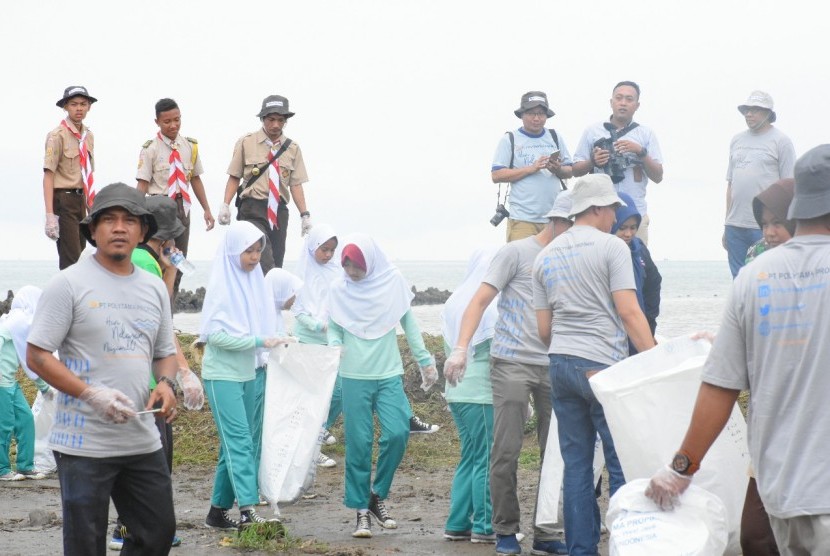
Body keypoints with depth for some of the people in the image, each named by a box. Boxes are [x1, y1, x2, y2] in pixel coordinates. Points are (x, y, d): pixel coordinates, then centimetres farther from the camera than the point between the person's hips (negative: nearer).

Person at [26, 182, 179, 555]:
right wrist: (91, 394, -21)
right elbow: (37, 356, -9)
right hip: (84, 444, -6)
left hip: (143, 441, 6)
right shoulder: (69, 284, -7)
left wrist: (166, 383, -3)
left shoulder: (154, 288, 12)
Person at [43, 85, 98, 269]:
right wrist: (50, 215, -21)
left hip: (80, 199, 7)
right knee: (70, 260, -11)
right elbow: (49, 176, -15)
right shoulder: (58, 135, -11)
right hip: (64, 200, -7)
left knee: (79, 255, 11)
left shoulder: (88, 136, 10)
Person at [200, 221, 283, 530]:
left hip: (248, 373, 7)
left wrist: (273, 341, -1)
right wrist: (258, 341, -21)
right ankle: (248, 512, -21)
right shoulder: (221, 285, -11)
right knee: (240, 441, -15)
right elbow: (215, 334, -17)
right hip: (222, 374, -7)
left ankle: (218, 511, 17)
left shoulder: (255, 281, 9)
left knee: (233, 444, 9)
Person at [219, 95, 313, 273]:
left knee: (276, 259, 3)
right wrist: (225, 205, -8)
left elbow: (296, 184, 6)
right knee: (264, 259, -23)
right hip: (253, 209, -3)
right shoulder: (246, 143, 3)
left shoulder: (293, 148, 9)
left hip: (278, 211, 4)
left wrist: (305, 215, -2)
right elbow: (234, 177, 4)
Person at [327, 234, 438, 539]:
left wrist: (426, 362, 10)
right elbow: (333, 328, 7)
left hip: (389, 375, 0)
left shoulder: (393, 281, 1)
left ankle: (378, 494, 9)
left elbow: (409, 324, 8)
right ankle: (361, 510, 8)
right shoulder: (338, 289, 2)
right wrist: (335, 346, -15)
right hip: (354, 377, 0)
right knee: (358, 444, -1)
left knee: (397, 434, -12)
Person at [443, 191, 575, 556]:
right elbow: (481, 299, -5)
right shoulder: (517, 253, -1)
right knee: (506, 451, -3)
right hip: (512, 362, -5)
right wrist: (461, 348, -16)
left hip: (553, 366, 5)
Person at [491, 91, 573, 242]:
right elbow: (496, 175, -3)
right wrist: (531, 168, -11)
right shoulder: (510, 140, 4)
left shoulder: (555, 137, 14)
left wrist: (558, 169, -7)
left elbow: (569, 172, 17)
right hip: (523, 219, -3)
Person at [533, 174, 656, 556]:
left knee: (576, 464, 8)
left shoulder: (546, 256, 14)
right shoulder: (611, 247, -5)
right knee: (623, 464, -2)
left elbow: (543, 329, 14)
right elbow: (629, 312, -13)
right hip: (603, 366, -6)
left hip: (560, 365, 6)